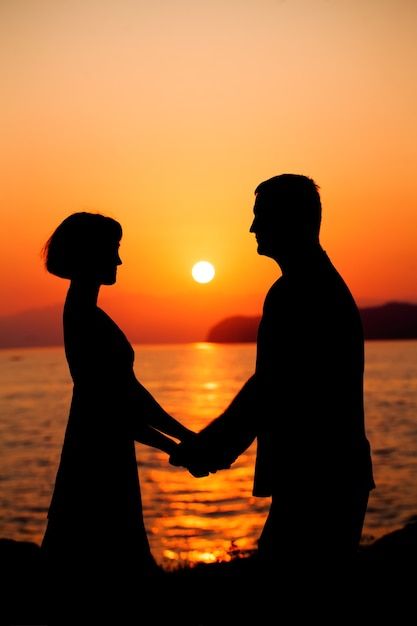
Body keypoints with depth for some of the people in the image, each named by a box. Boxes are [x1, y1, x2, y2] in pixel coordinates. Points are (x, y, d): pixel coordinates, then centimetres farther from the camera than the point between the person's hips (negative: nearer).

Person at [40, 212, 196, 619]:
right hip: (98, 465, -10)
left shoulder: (86, 314, 13)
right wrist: (173, 446, -15)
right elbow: (108, 407, -20)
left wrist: (183, 434, 13)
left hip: (104, 463, 10)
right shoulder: (85, 318, -16)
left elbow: (128, 391, 15)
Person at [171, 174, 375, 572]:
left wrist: (208, 446, -9)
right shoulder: (324, 284, 16)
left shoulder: (297, 291, -16)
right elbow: (275, 386, 17)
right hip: (328, 477, 10)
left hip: (315, 481, -10)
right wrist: (217, 445, 16)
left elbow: (270, 390, -20)